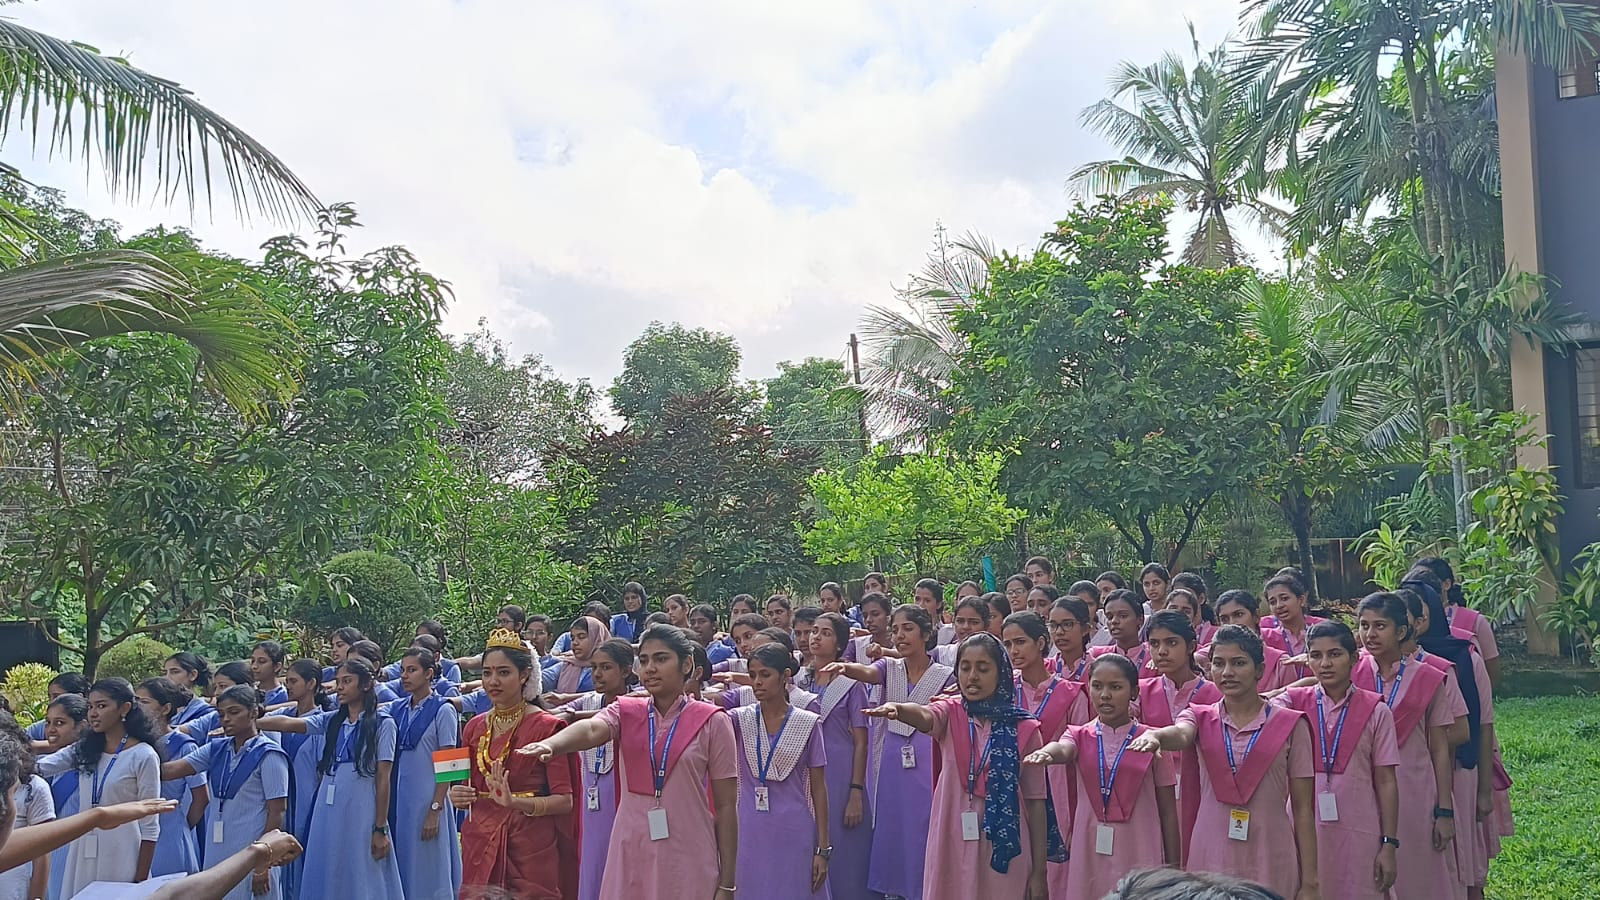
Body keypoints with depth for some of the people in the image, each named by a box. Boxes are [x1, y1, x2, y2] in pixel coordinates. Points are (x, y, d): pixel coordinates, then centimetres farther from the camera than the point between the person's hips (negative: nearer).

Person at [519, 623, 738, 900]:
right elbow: (590, 730, -18)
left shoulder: (711, 722, -3)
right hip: (631, 856, 3)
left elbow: (726, 806, -2)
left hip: (688, 861, -2)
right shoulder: (626, 712, 4)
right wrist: (550, 744, -40)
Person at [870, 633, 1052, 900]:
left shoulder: (1024, 728, -1)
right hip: (953, 843, 1)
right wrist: (897, 708, -47)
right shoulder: (950, 714, 1)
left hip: (1004, 846, -1)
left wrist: (1039, 872, 0)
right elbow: (924, 716, -23)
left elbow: (1035, 800, 1)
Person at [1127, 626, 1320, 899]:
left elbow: (1303, 808, 1)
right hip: (1211, 859, 1)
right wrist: (1154, 734, -43)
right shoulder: (1201, 719, 5)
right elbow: (1180, 735, -20)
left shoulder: (1289, 725, 0)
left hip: (1270, 864, -1)